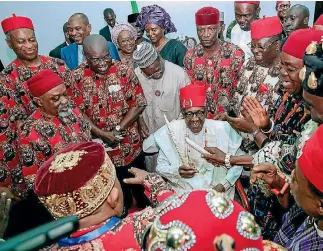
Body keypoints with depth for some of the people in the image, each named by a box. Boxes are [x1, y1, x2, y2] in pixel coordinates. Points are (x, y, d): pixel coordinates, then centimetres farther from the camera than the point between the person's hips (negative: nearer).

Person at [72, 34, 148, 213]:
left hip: (131, 146, 1)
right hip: (100, 148, 0)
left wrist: (118, 129, -15)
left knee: (139, 185, 21)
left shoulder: (124, 71, -9)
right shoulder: (77, 77, -9)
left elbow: (139, 104, -8)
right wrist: (102, 134, -18)